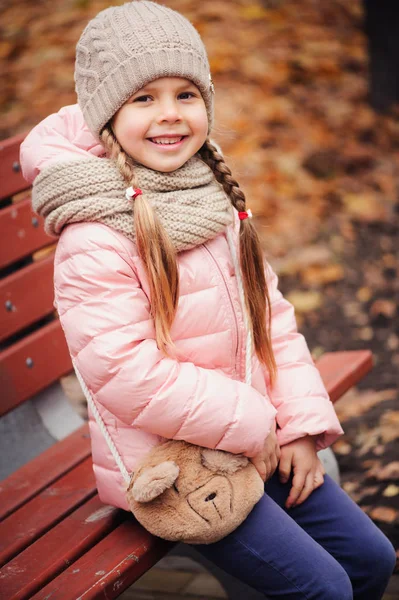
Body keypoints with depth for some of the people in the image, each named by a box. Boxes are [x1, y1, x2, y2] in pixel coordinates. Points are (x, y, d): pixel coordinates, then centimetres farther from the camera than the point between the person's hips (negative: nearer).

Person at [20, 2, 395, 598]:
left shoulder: (211, 198, 5)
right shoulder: (94, 235, -21)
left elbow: (270, 313, 9)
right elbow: (123, 371, -26)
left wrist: (302, 422, -1)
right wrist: (251, 424, -20)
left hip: (259, 440, 8)